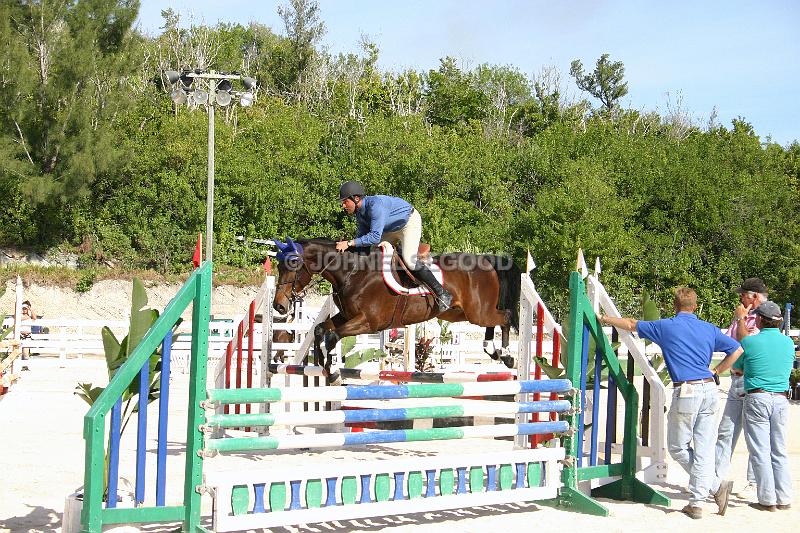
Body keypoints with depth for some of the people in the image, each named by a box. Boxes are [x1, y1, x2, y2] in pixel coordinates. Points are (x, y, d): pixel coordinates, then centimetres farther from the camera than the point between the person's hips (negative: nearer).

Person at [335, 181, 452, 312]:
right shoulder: (359, 212, -7)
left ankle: (442, 294, -16)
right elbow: (363, 234, -1)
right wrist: (345, 244, -17)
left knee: (409, 260, -23)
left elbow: (375, 236, -40)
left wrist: (349, 243, -40)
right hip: (391, 229, 10)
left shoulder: (375, 205, -36)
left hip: (410, 223, -10)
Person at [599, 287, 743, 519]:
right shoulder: (709, 329, 12)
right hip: (709, 389, 5)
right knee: (704, 449, 6)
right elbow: (737, 350, 14)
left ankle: (716, 486, 1)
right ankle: (696, 503, 5)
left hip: (686, 391, -4)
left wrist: (604, 319, 28)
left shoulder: (666, 326, 3)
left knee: (678, 447, 10)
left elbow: (631, 324, 13)